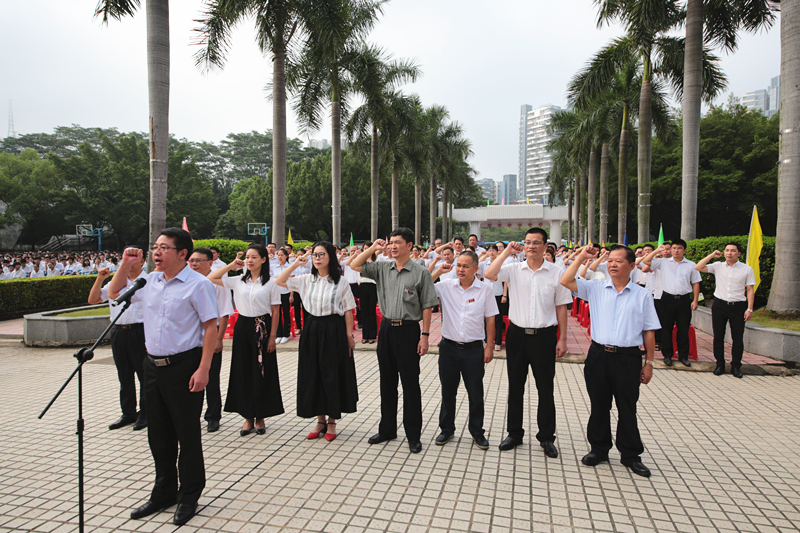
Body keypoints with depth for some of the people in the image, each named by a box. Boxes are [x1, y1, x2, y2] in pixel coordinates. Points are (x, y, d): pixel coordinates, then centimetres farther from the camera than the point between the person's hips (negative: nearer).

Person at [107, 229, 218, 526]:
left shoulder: (197, 284, -12)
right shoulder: (149, 282, 9)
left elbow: (211, 327, -15)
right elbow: (114, 293, 25)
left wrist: (203, 369, -21)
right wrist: (126, 265, 9)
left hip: (183, 366, -7)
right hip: (153, 365, 7)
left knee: (187, 434, 5)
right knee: (158, 433, 17)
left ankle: (189, 496, 24)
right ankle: (164, 492, 36)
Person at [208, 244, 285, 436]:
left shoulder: (270, 283, -4)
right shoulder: (238, 281, 6)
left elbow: (275, 312, -4)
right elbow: (211, 278, 7)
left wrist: (272, 337, -8)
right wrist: (232, 265, 3)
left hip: (262, 328, -3)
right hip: (242, 327, 4)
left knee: (262, 373, 3)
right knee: (243, 372, 7)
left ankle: (260, 417, 19)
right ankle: (248, 417, 19)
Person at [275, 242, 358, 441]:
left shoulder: (340, 281, -5)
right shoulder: (307, 279, 5)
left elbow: (348, 310, -4)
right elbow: (279, 281, 6)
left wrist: (349, 335, -8)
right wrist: (295, 264, -3)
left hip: (334, 331, -4)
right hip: (312, 329, 4)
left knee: (333, 375, 4)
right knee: (314, 375, 9)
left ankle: (332, 421, 19)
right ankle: (321, 421, 23)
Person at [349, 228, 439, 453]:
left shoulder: (420, 273, -6)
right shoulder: (382, 268, 6)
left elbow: (427, 307, -6)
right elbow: (354, 265, 8)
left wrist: (425, 335, -10)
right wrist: (373, 248, -1)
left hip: (408, 329, -5)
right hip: (386, 327, 5)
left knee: (410, 383, 3)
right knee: (387, 381, 14)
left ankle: (413, 435, 16)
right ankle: (387, 429, 29)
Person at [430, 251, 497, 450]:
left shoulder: (485, 290, -4)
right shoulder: (446, 286, -1)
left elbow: (490, 320, 0)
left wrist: (489, 347, -2)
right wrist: (438, 271, -15)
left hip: (474, 349, -1)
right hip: (449, 347, 2)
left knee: (475, 393, 9)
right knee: (448, 391, 13)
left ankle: (477, 431, 27)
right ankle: (447, 429, 30)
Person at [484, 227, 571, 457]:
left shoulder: (556, 272, -1)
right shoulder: (514, 269, 1)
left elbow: (561, 307, 2)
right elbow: (489, 275, -16)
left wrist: (562, 339, 1)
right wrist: (506, 252, -11)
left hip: (544, 336, -1)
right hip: (517, 334, 1)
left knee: (545, 389, 9)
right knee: (515, 387, 12)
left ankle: (547, 437, 26)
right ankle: (515, 433, 28)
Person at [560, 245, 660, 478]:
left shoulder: (642, 295, 2)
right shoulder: (596, 288, 4)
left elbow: (649, 331, 4)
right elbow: (565, 281, -6)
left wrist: (649, 362, 3)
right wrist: (581, 257, -6)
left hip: (628, 358, -1)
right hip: (599, 355, 1)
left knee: (627, 408, 9)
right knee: (599, 405, 12)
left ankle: (630, 454, 25)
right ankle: (599, 449, 28)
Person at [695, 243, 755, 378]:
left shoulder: (747, 269, 1)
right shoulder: (718, 266, 4)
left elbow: (750, 290, 2)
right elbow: (698, 267, -4)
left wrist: (749, 309, -4)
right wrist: (712, 255, -3)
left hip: (738, 306, -1)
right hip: (719, 305, 1)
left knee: (738, 338, 3)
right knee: (718, 336, 6)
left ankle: (736, 366, 16)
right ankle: (720, 364, 17)